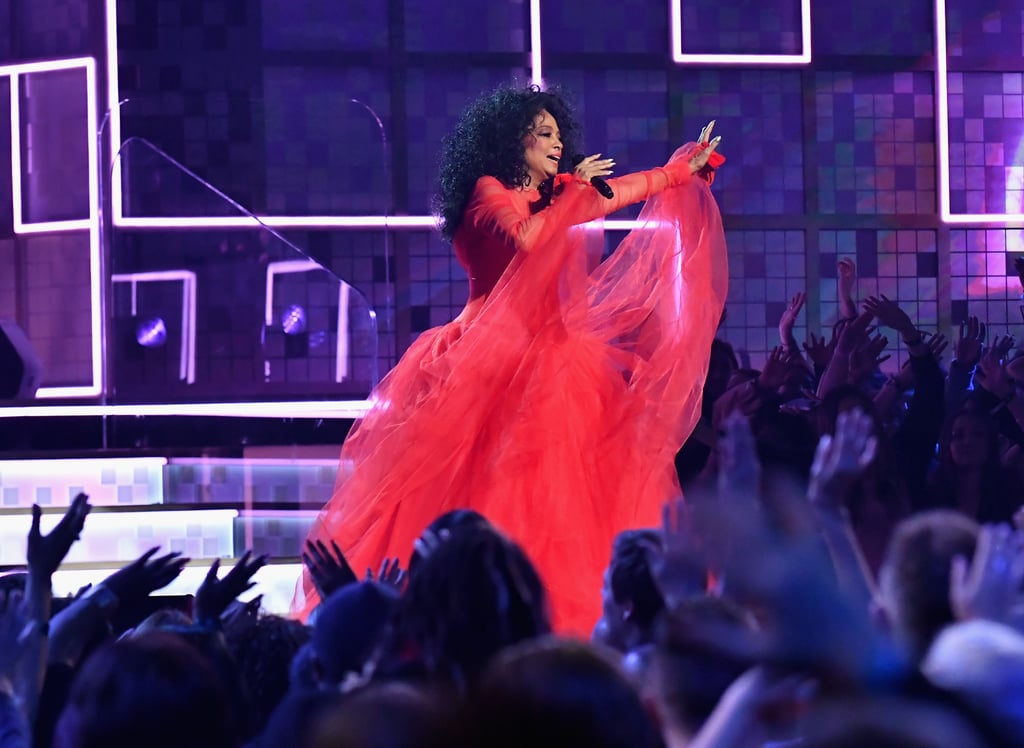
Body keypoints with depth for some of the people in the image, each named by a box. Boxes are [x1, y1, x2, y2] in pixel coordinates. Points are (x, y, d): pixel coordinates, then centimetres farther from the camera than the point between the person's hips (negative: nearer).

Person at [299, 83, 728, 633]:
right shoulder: (488, 191, -4)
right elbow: (523, 240, -23)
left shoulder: (552, 196, 17)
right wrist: (572, 196, -12)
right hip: (496, 355, -8)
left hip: (548, 355, 8)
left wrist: (685, 170, 33)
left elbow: (621, 190, 29)